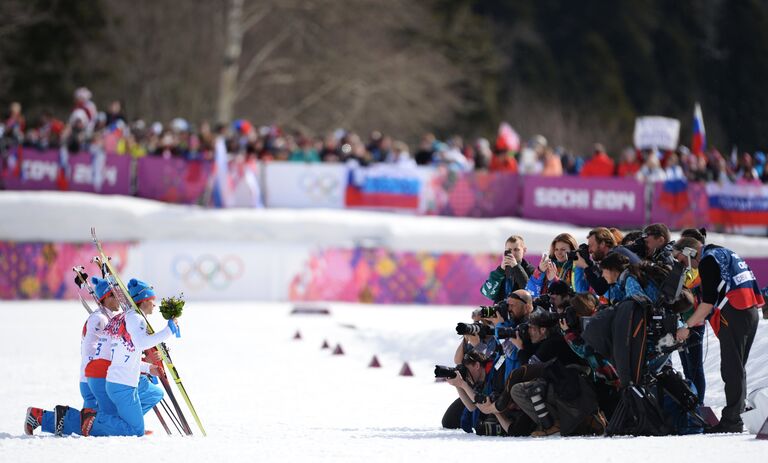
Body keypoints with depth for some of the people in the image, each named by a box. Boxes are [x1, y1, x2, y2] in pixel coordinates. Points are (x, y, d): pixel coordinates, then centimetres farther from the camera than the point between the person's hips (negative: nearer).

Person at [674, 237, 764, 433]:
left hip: (734, 314, -9)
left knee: (731, 370, -9)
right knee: (737, 369, 12)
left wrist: (687, 326, -9)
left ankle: (731, 421, -11)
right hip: (751, 312, 9)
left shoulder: (707, 260, -6)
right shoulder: (723, 253, 24)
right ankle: (735, 419, 13)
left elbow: (709, 301, -13)